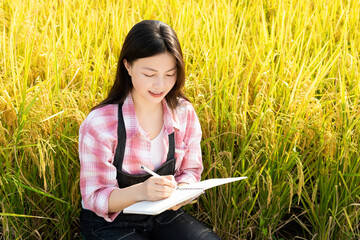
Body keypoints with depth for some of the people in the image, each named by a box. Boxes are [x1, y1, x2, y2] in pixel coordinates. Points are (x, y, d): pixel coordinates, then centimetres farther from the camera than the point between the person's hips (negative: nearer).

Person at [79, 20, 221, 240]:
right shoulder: (99, 124, -20)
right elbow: (95, 199, -16)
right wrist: (140, 191, -37)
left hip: (165, 215, 4)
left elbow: (190, 170, 5)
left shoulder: (185, 113, -7)